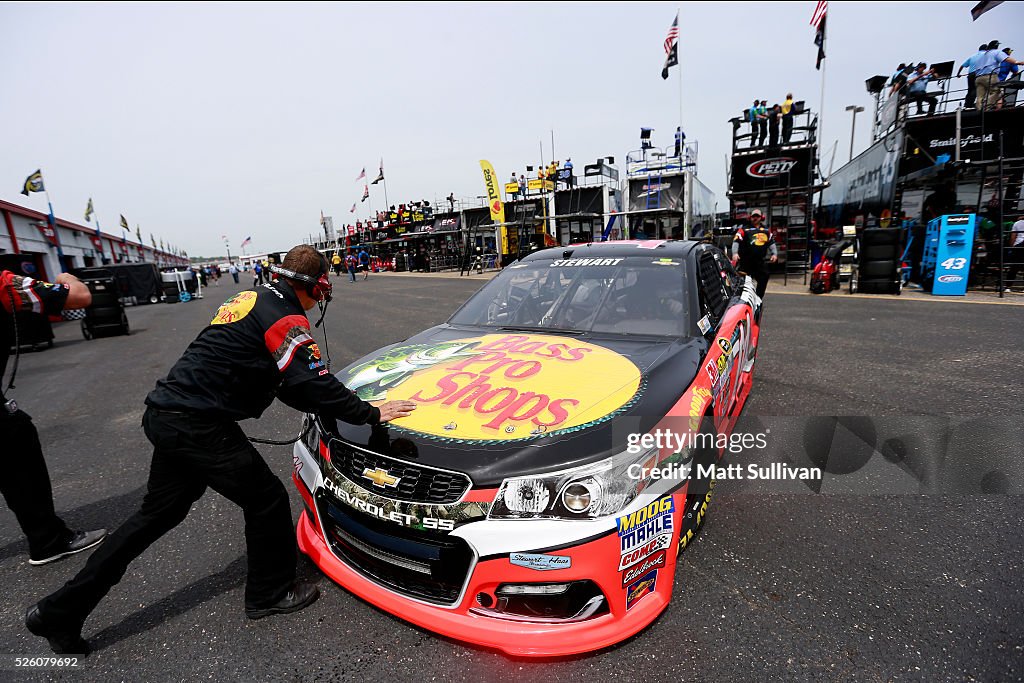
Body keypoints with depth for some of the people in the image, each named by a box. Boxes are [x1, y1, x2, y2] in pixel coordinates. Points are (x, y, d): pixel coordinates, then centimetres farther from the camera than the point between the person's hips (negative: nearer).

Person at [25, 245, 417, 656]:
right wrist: (371, 414, -11)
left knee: (157, 514, 22)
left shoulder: (252, 300, 15)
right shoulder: (285, 319, -15)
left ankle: (59, 613, 34)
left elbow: (281, 379, 19)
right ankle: (270, 594, 23)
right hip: (199, 426, -10)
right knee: (266, 501, 5)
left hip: (166, 415, 10)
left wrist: (326, 402, 16)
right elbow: (312, 383, -21)